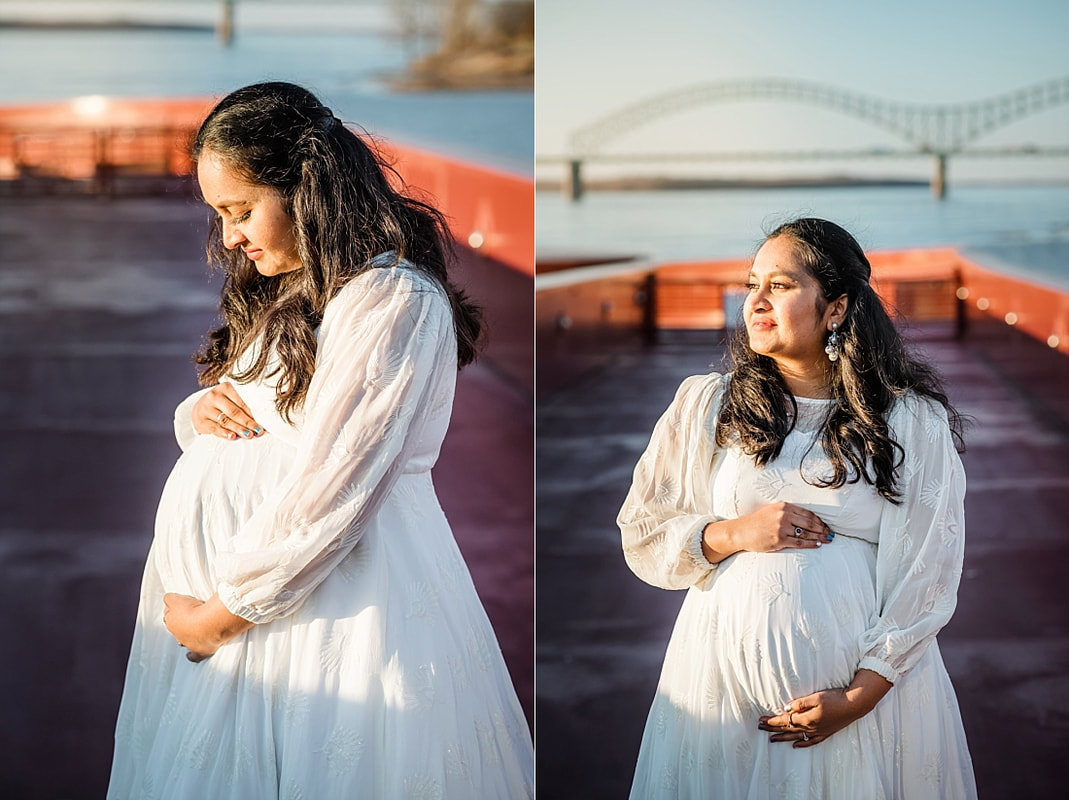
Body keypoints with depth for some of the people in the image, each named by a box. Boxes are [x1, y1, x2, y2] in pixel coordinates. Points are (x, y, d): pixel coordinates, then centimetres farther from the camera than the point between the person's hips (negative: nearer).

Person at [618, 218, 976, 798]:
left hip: (868, 679, -1)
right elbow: (641, 537, 6)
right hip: (726, 677, 2)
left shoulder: (914, 422, -1)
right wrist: (734, 534, -11)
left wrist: (861, 695, -13)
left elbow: (928, 576, -5)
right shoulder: (707, 406, 6)